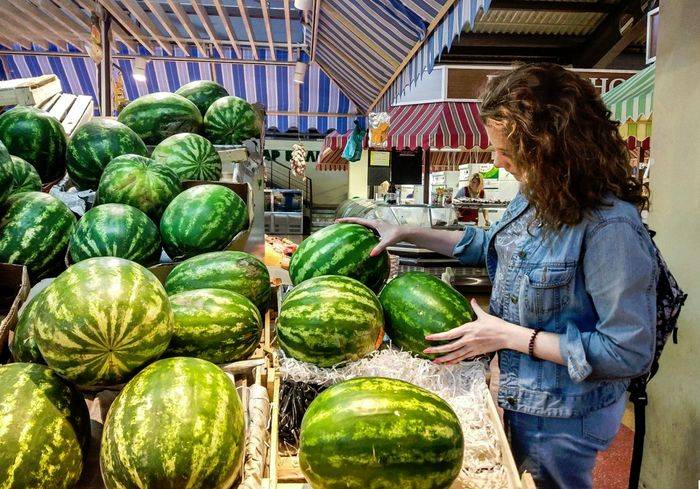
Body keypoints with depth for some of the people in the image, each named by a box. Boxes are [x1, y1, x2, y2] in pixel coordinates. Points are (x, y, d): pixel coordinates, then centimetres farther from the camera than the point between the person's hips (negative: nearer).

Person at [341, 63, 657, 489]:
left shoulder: (609, 227, -30)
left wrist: (509, 335, -24)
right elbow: (491, 244, 14)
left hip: (561, 420, -8)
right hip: (520, 398, 8)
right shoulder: (536, 196, -5)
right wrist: (405, 233, 7)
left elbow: (629, 353, -26)